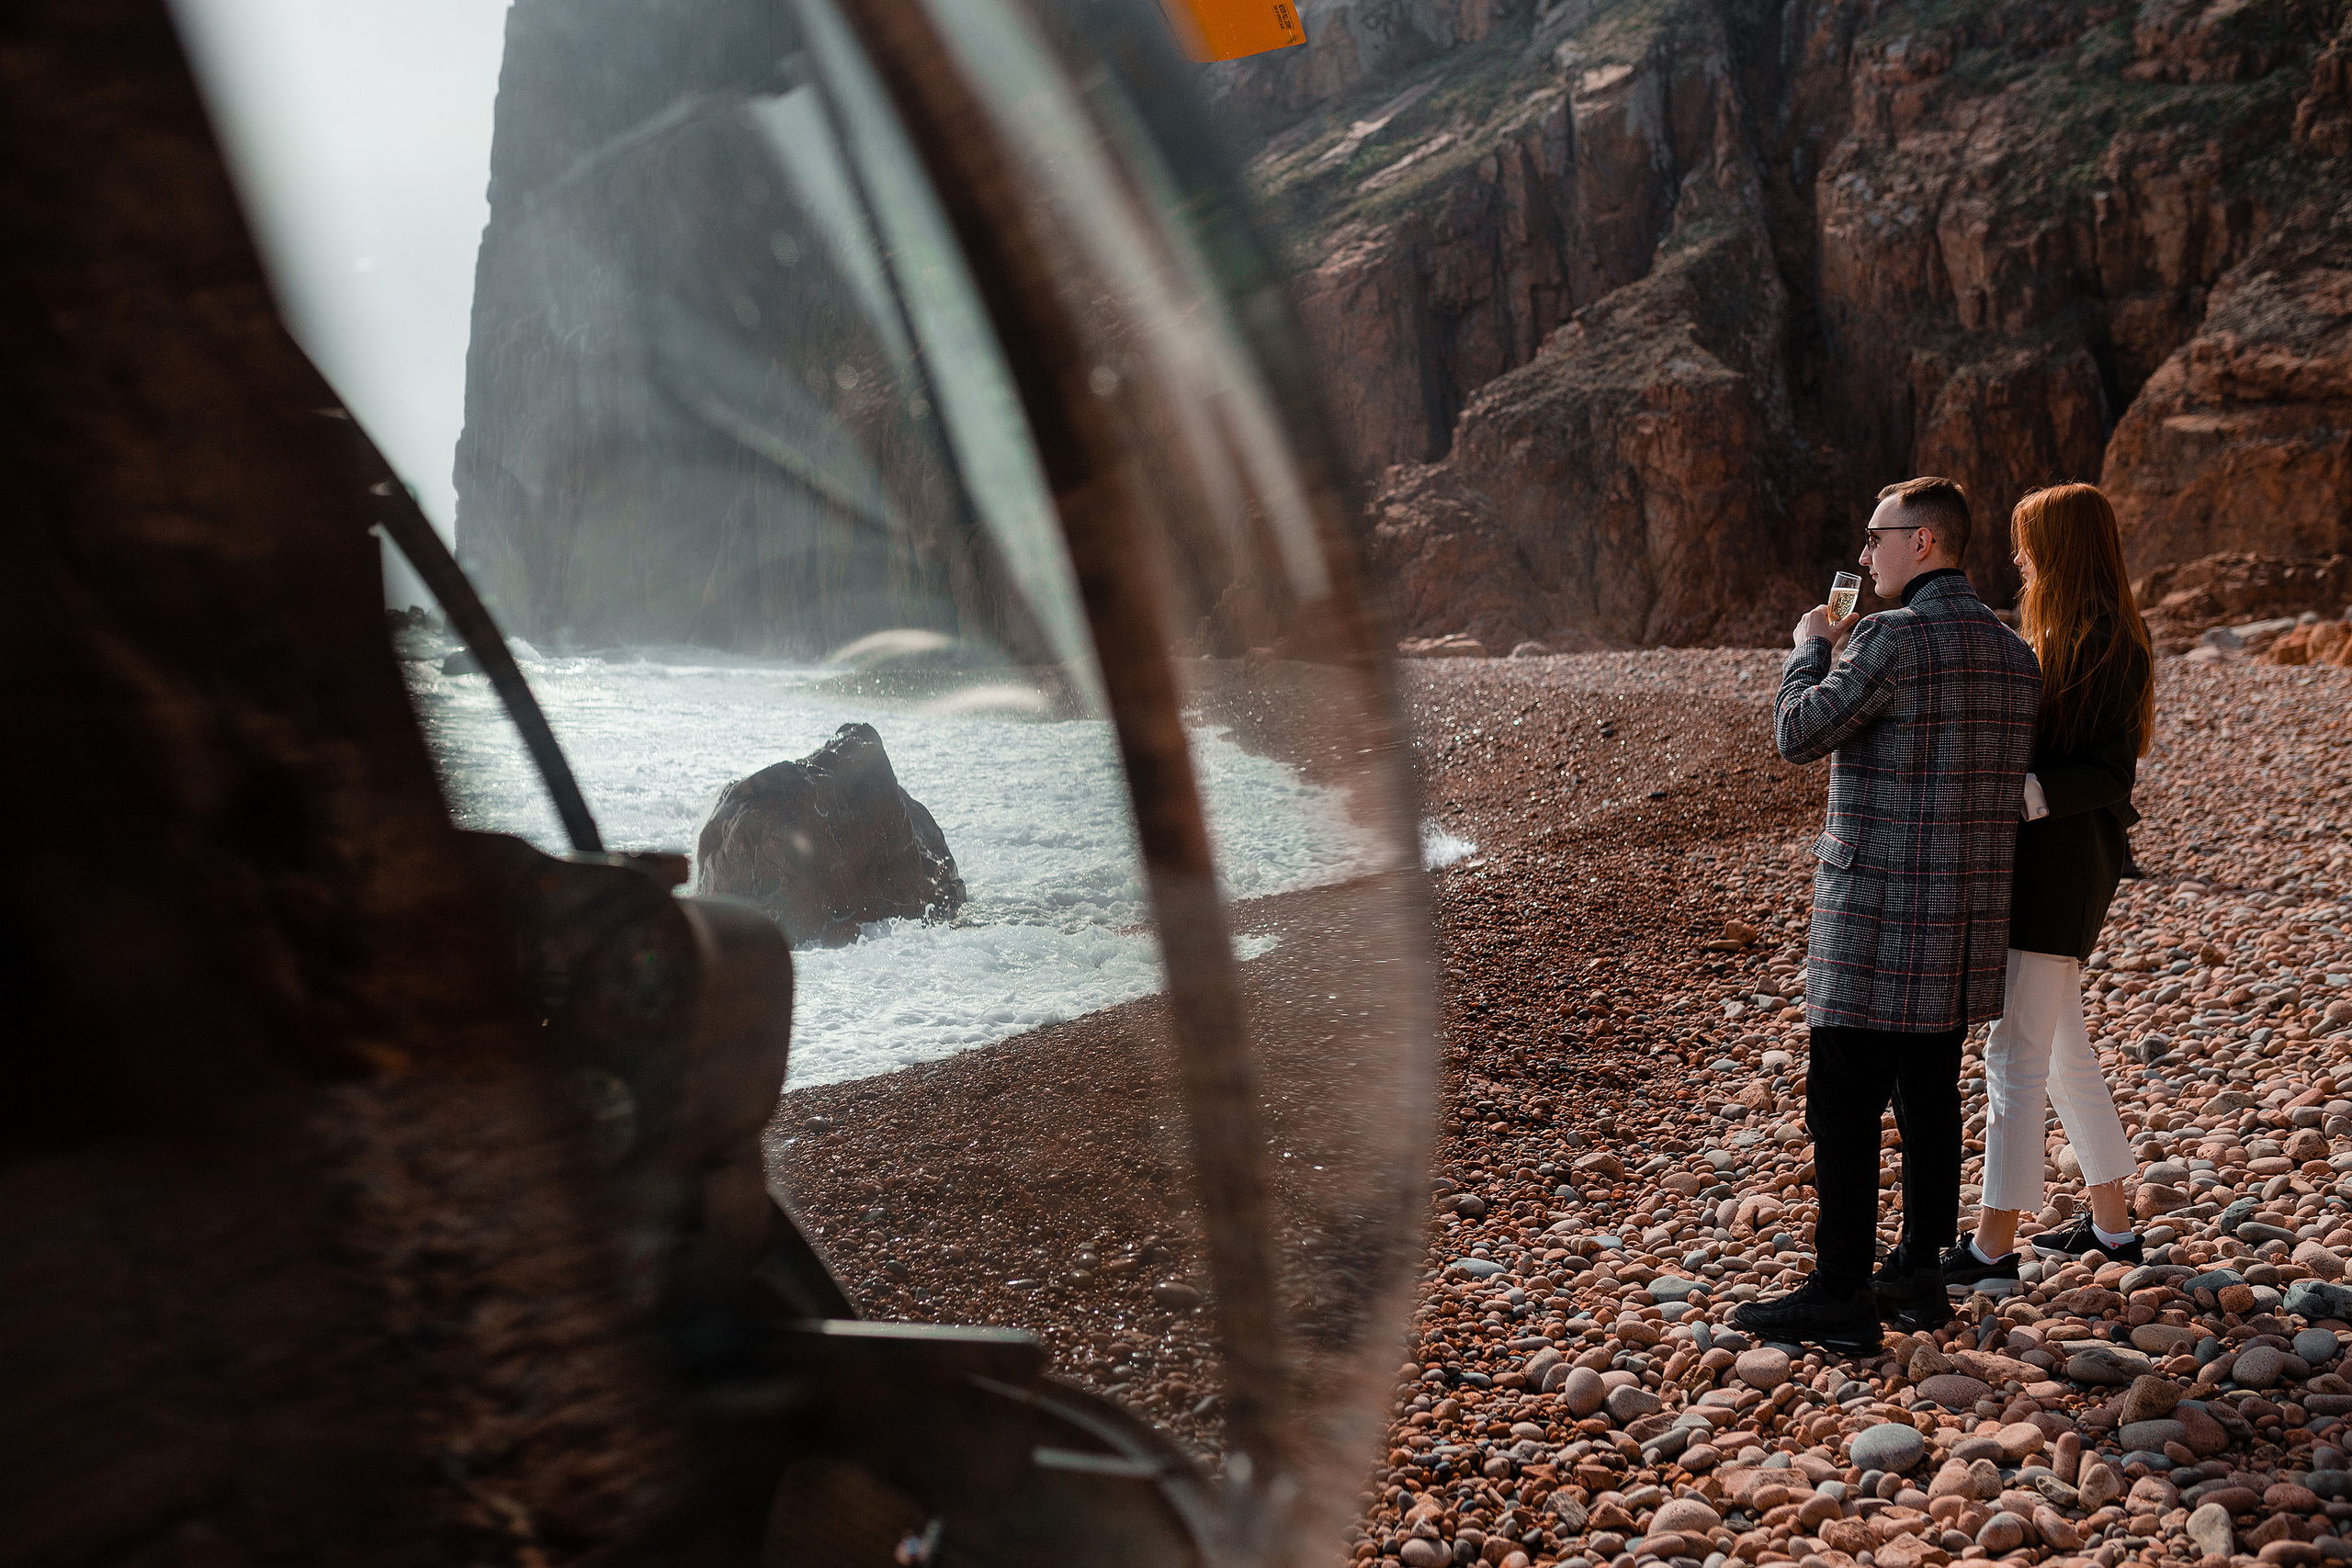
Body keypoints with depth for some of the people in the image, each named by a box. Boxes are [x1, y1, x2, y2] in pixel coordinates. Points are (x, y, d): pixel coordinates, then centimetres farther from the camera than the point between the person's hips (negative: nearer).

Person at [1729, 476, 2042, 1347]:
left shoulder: (1891, 638, -15)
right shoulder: (2014, 654, 11)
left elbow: (1800, 734, -15)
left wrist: (1809, 648, 3)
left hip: (1881, 914, -8)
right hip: (1969, 916, 8)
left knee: (1843, 1107, -2)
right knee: (1929, 1095, 14)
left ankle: (1840, 1294, 3)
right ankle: (1919, 1274, 22)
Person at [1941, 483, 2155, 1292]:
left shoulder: (2104, 642, -14)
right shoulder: (2059, 634, 16)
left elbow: (2111, 772, -19)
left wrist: (2024, 794, -29)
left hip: (2062, 862, -10)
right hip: (2034, 858, 10)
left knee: (2014, 1050, -7)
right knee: (2061, 1048, 17)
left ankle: (1994, 1246, -1)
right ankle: (2111, 1224, 27)